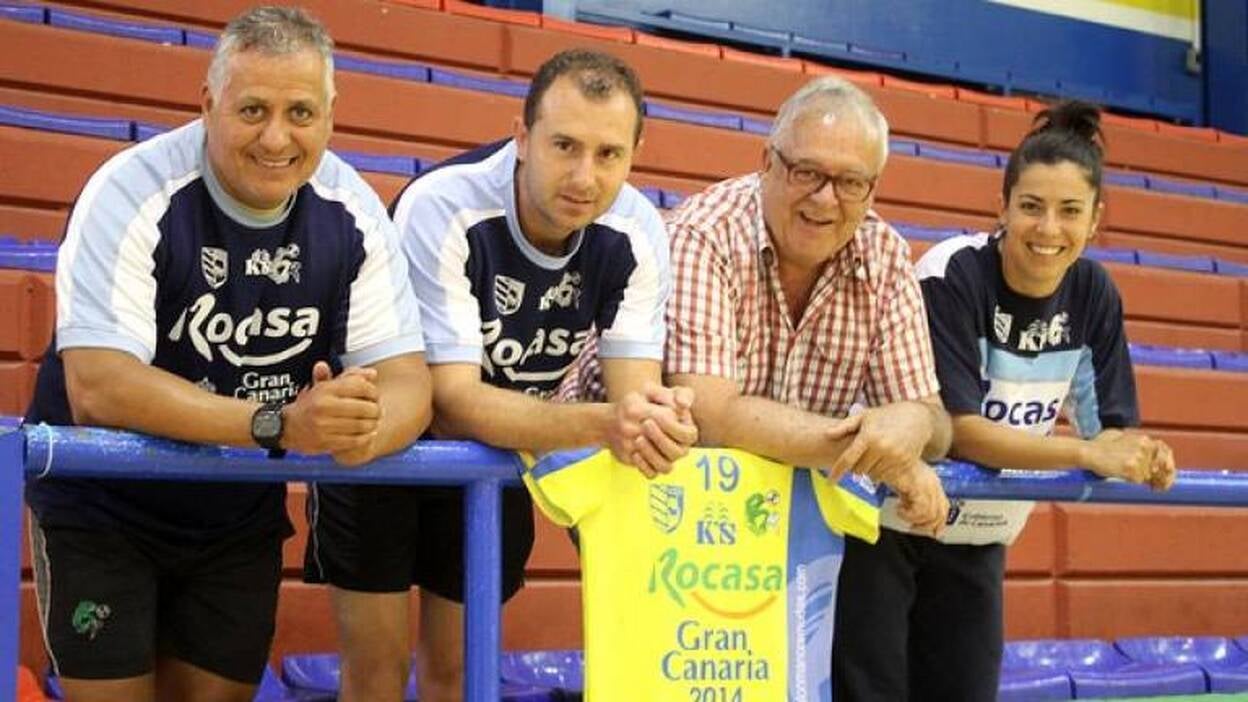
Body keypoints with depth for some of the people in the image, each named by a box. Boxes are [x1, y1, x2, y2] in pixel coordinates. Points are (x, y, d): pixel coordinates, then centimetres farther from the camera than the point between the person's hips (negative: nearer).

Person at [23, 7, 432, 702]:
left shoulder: (354, 214, -9)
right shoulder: (133, 194, -22)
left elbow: (406, 382, -13)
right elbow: (96, 387, -32)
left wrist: (358, 429, -38)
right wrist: (281, 425, -42)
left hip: (242, 522, 4)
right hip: (100, 512, -4)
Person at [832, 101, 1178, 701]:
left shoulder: (1093, 295, -5)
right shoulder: (954, 275, -22)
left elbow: (1108, 426, -4)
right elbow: (958, 427, -26)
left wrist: (1140, 456, -27)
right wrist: (1087, 456, -31)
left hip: (978, 539, 6)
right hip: (882, 521, -5)